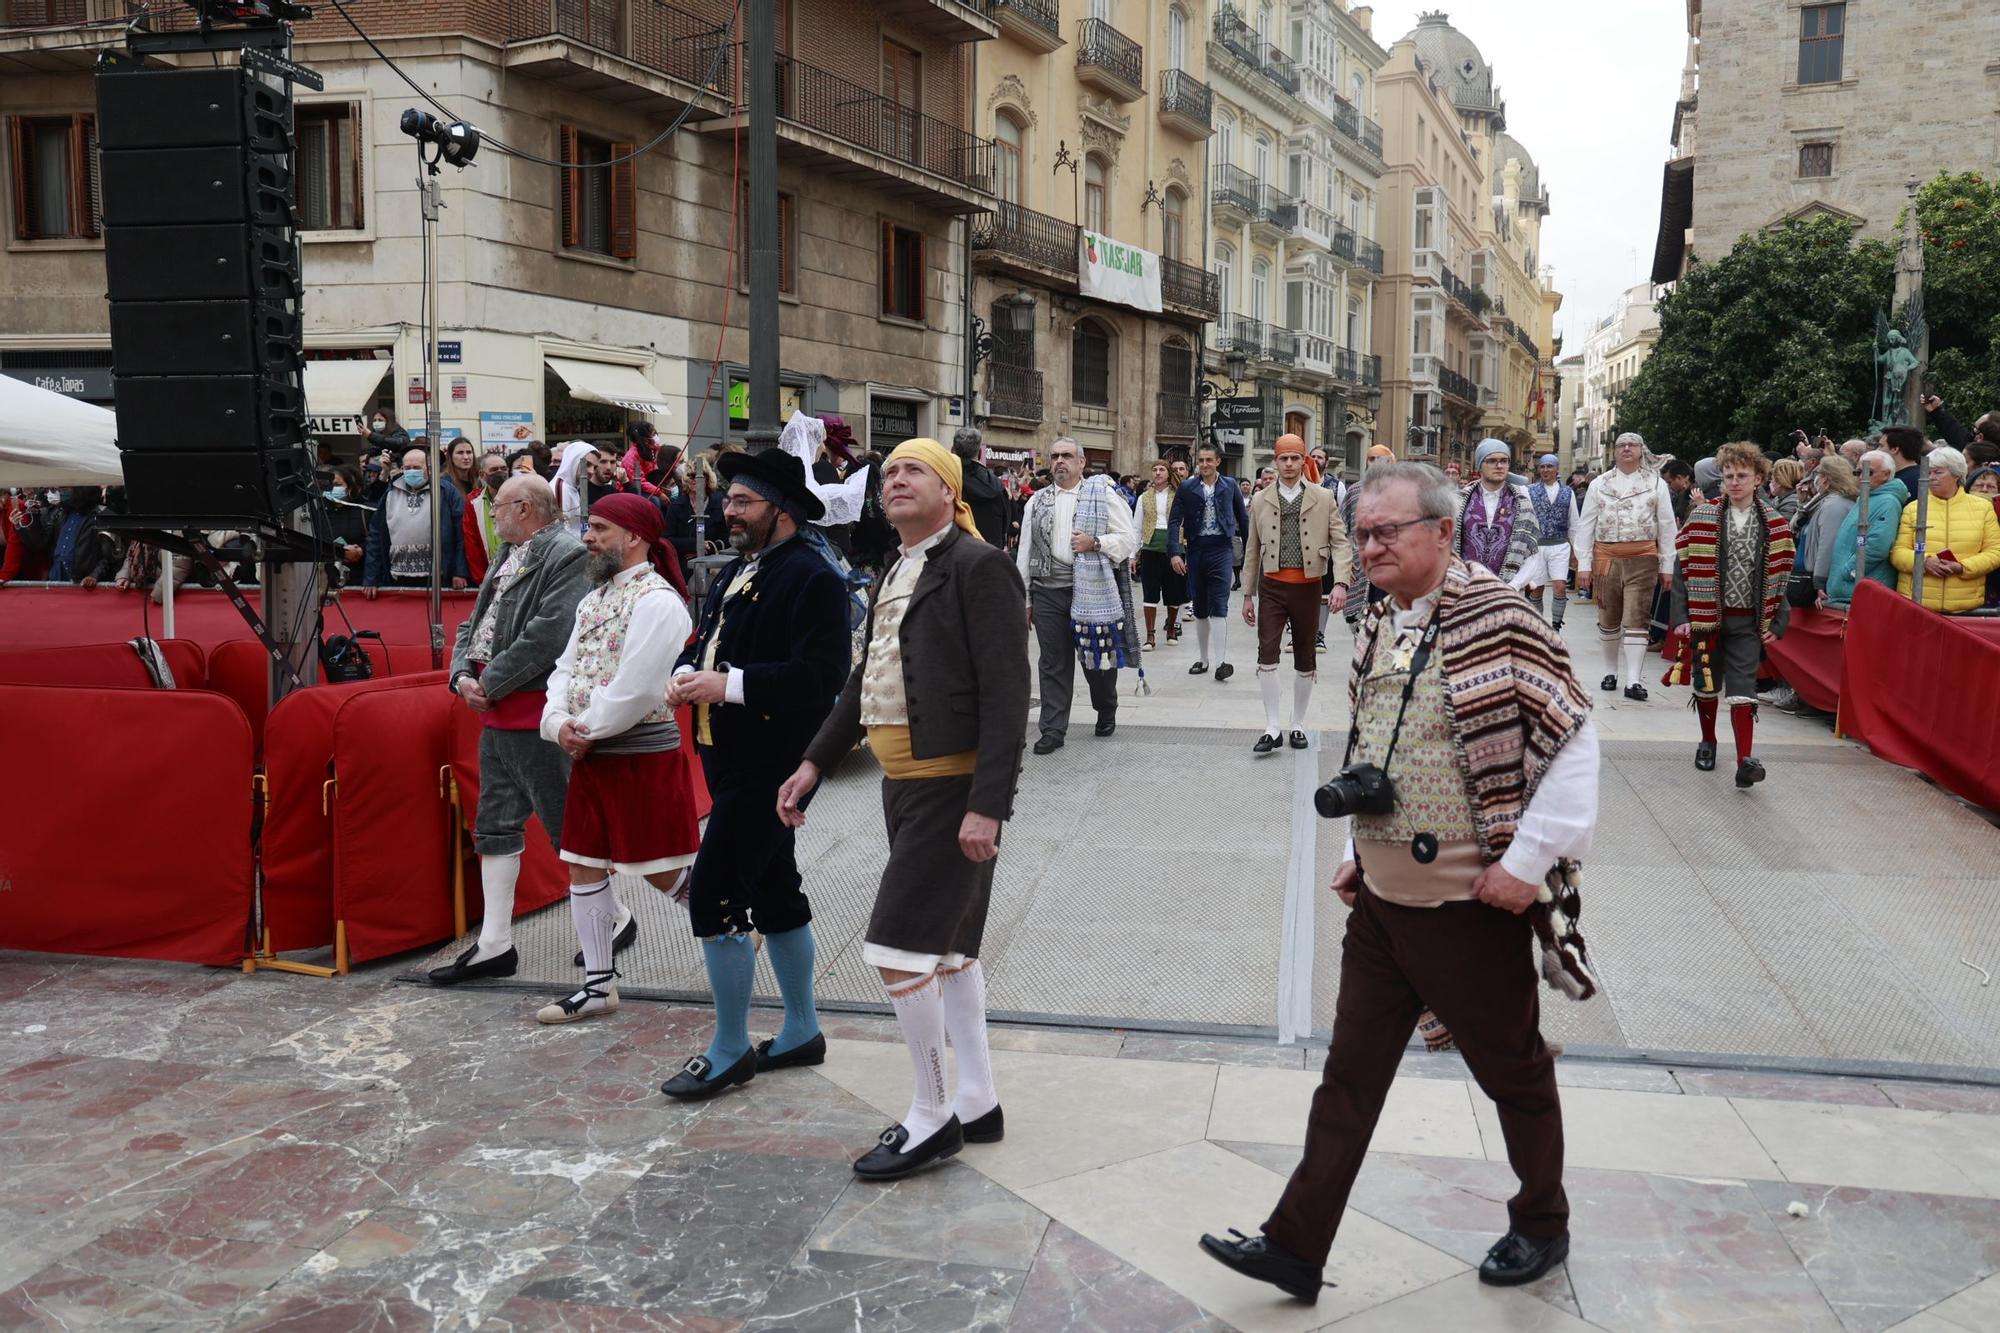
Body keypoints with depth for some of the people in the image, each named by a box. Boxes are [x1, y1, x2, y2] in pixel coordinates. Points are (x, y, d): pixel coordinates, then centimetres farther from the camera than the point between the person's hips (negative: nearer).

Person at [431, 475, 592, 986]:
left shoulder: (567, 555, -13)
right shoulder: (507, 555, 17)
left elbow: (550, 634, -22)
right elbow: (475, 622, 18)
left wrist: (491, 682, -16)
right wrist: (462, 674, 0)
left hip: (536, 711, -10)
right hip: (497, 712, 10)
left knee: (566, 823, 0)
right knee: (495, 824, 10)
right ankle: (495, 944, 17)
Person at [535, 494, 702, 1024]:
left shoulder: (657, 601, -16)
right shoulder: (593, 599, 14)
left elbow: (635, 689, -22)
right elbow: (566, 667, 11)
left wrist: (588, 733, -12)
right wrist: (558, 722, -7)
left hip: (644, 755, -9)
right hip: (591, 757, 9)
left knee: (664, 873, 0)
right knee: (584, 867, 9)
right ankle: (599, 984, 19)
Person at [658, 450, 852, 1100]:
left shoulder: (811, 578, -15)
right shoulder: (736, 571, 15)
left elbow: (819, 676, -24)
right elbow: (706, 641, 22)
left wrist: (728, 685, -24)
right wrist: (685, 672, -1)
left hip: (770, 764, -10)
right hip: (731, 757, 10)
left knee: (714, 897, -9)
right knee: (775, 894, 17)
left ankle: (730, 1050, 5)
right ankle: (801, 1030, 30)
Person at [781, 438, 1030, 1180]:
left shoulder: (977, 567, -13)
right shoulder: (895, 574, 14)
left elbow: (1006, 694, -18)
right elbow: (866, 681, 20)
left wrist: (987, 805, -23)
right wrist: (815, 763, 14)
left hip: (954, 788, -9)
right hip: (903, 784, 9)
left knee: (896, 947, -9)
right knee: (949, 947, 15)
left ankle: (932, 1116, 7)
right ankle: (975, 1103, 27)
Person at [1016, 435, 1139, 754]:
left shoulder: (1103, 495, 3)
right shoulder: (1038, 501, 12)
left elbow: (1130, 539, 1)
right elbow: (1025, 553, 13)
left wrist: (1095, 543, -15)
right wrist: (1024, 598, 10)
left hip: (1093, 590, -2)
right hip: (1047, 591, 2)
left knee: (1099, 658, 8)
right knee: (1053, 664, 3)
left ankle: (1106, 713, 34)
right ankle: (1052, 730, 8)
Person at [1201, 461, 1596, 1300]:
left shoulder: (1497, 620, -17)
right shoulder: (1377, 630, 6)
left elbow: (1574, 742, -16)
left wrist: (1527, 860, -18)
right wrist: (1358, 851, 14)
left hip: (1471, 907, -7)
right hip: (1380, 900, 7)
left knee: (1513, 1072, 14)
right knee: (1350, 1074, 10)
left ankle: (1542, 1225, 37)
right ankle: (1297, 1246, 17)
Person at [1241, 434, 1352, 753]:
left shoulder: (1323, 498, 2)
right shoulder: (1261, 500, 6)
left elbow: (1339, 542, -1)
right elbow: (1252, 550, 11)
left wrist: (1340, 583, -16)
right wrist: (1248, 594, 11)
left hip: (1307, 587, 0)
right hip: (1272, 587, 0)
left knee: (1305, 659, 7)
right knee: (1267, 654, -10)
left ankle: (1298, 725, 22)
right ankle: (1272, 729, -4)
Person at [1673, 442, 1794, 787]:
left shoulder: (1774, 524, 1)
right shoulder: (1702, 517, -2)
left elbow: (1780, 574, 5)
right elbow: (1684, 567, -2)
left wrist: (1777, 622, 1)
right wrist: (1683, 615, -7)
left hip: (1748, 621, -1)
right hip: (1706, 615, 1)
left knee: (1742, 690, -7)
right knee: (1706, 684, 13)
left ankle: (1745, 761, -12)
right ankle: (1708, 742, 34)